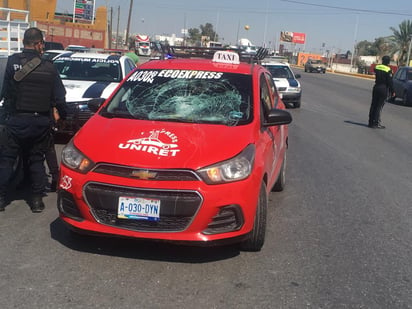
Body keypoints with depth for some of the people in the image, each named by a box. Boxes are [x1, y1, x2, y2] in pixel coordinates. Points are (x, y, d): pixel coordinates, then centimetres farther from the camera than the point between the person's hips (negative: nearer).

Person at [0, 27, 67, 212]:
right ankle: (36, 199, 12)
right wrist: (63, 116, 19)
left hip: (15, 120, -2)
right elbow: (59, 98, 3)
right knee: (36, 160, 12)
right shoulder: (49, 67, -2)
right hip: (41, 121, 2)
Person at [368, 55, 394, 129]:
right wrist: (392, 92, -5)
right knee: (379, 106, -2)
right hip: (384, 89, -5)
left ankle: (371, 122, 15)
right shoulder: (388, 70, -12)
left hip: (376, 87, 5)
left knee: (373, 105, 11)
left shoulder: (377, 67, 4)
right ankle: (376, 123, -2)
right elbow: (390, 82, -12)